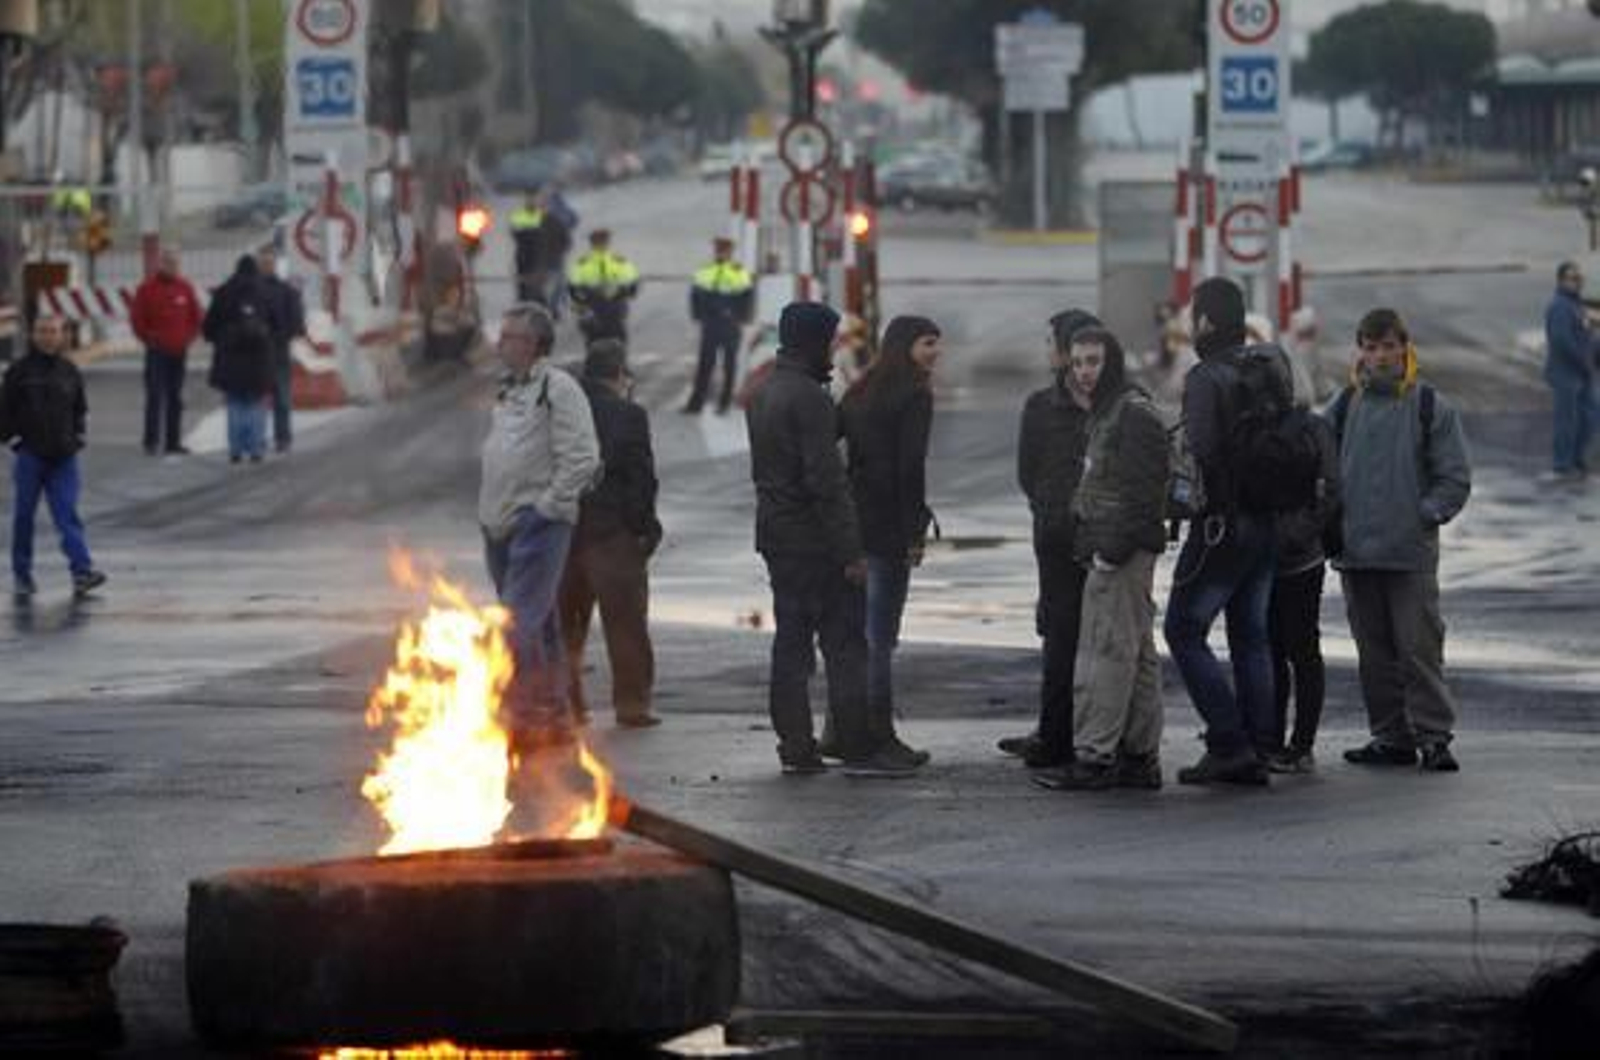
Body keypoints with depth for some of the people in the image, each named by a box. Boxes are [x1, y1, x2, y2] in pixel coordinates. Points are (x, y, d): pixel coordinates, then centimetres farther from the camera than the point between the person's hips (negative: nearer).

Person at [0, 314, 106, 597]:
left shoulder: (70, 372, 8)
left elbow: (81, 409, 20)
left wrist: (79, 438, 9)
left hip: (63, 457, 2)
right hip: (29, 457, -2)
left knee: (68, 515, -6)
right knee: (24, 515, 5)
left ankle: (82, 572, -16)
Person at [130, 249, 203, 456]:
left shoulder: (185, 288, 7)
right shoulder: (148, 288, -3)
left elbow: (196, 316, 14)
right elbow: (137, 319, -2)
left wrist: (189, 338, 3)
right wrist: (149, 339, -6)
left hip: (179, 352, 4)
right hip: (157, 352, -4)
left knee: (176, 398, 7)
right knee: (155, 396, -9)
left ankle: (174, 441, 12)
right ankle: (151, 441, -7)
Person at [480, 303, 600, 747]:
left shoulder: (559, 389, -11)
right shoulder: (509, 390, 17)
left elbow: (582, 459, -16)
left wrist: (546, 506, -15)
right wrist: (490, 509, 17)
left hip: (539, 523, -9)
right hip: (500, 525, 9)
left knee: (520, 622, -15)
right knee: (540, 626, 13)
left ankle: (521, 718, -16)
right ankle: (555, 714, 19)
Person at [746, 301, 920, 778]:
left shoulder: (763, 394, 13)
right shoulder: (808, 398, -17)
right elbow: (826, 479, -20)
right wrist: (851, 551, -19)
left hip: (775, 536, 9)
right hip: (815, 541, -9)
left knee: (791, 641, 10)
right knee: (845, 644, -5)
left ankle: (795, 747, 10)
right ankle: (859, 748, -6)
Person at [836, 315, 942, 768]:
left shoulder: (861, 392, 13)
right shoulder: (914, 398, -11)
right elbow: (910, 467, -17)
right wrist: (916, 532, -14)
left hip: (854, 520, 8)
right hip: (890, 525, -8)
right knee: (880, 633, -5)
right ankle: (879, 734, -2)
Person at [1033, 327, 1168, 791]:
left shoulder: (1134, 414, -13)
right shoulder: (1106, 413, 19)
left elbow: (1139, 492, -20)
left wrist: (1111, 550, -22)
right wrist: (1091, 548, 16)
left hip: (1122, 555, -11)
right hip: (1109, 551, 11)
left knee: (1105, 652, -10)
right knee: (1136, 653, 11)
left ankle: (1093, 755, -10)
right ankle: (1141, 756, 14)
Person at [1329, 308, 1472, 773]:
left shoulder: (1432, 408, 0)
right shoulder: (1345, 408, 9)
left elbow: (1455, 479, 1)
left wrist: (1425, 515, -10)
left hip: (1411, 553, -4)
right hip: (1355, 552, 4)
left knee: (1419, 647, -7)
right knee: (1375, 651, 8)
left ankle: (1433, 734, -3)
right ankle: (1391, 736, 15)